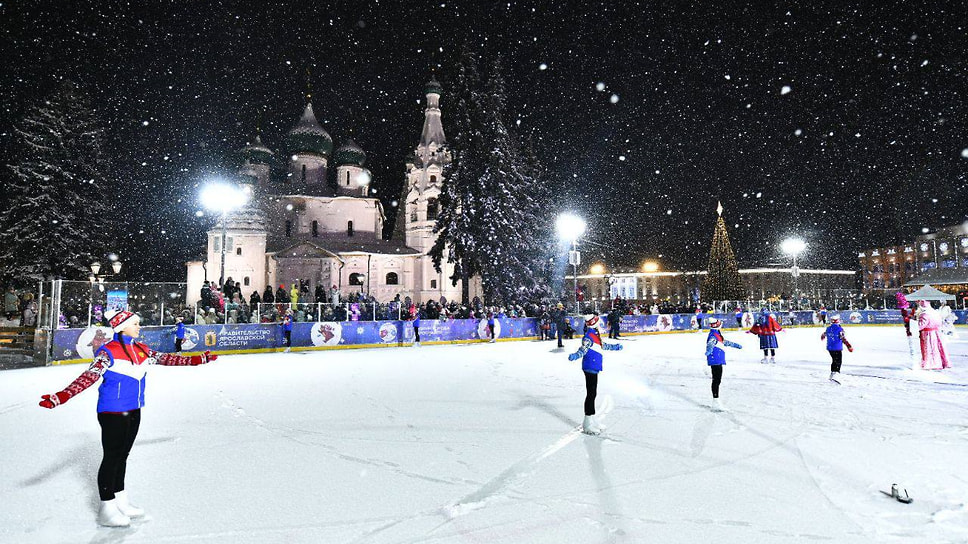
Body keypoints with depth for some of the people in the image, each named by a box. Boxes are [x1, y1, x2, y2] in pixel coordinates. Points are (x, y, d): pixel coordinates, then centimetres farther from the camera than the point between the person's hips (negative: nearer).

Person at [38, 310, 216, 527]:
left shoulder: (141, 350, 6)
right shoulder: (109, 352, -16)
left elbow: (166, 359, 12)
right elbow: (89, 376, -25)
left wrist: (198, 360, 13)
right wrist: (61, 396, -39)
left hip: (133, 411, 7)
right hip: (113, 413, -7)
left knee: (122, 456, 18)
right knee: (112, 457, 2)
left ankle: (120, 500, 31)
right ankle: (107, 509, 15)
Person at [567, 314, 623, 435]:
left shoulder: (595, 335, 17)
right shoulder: (589, 336, -14)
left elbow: (603, 346, 35)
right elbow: (583, 349, -28)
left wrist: (615, 347, 50)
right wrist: (574, 356, -48)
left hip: (594, 368, 10)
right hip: (590, 368, -10)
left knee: (593, 394, 15)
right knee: (591, 394, -7)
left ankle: (592, 419, 24)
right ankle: (588, 423, -3)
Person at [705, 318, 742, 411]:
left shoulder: (718, 335, 18)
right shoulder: (713, 335, -15)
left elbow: (725, 342, 35)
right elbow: (710, 344, -35)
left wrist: (736, 345, 47)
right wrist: (709, 351, -56)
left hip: (719, 361, 10)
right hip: (715, 361, -10)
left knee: (718, 380, 16)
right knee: (716, 380, -11)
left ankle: (716, 399, 25)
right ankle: (716, 402, -13)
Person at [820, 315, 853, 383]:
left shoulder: (828, 329, 5)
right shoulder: (839, 329, -14)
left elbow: (824, 335, 24)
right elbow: (843, 339, -20)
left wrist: (822, 337, 46)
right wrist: (849, 346, -19)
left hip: (830, 348, 7)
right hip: (837, 349, -7)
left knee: (834, 360, 23)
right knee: (838, 362, -6)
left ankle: (832, 374, 30)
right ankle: (835, 375, -19)